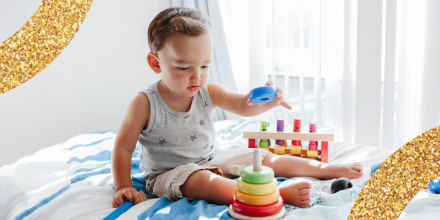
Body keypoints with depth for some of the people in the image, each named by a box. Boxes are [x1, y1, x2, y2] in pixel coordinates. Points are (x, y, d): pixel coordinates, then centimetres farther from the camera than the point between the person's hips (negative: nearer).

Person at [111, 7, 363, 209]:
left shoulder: (208, 93, -7)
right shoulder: (145, 103, -19)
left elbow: (242, 105, -17)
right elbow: (123, 147, -13)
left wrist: (265, 102, -38)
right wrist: (123, 187, -17)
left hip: (212, 159, 5)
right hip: (170, 172, -5)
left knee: (265, 158, 1)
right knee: (203, 181, -38)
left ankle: (326, 168, 11)